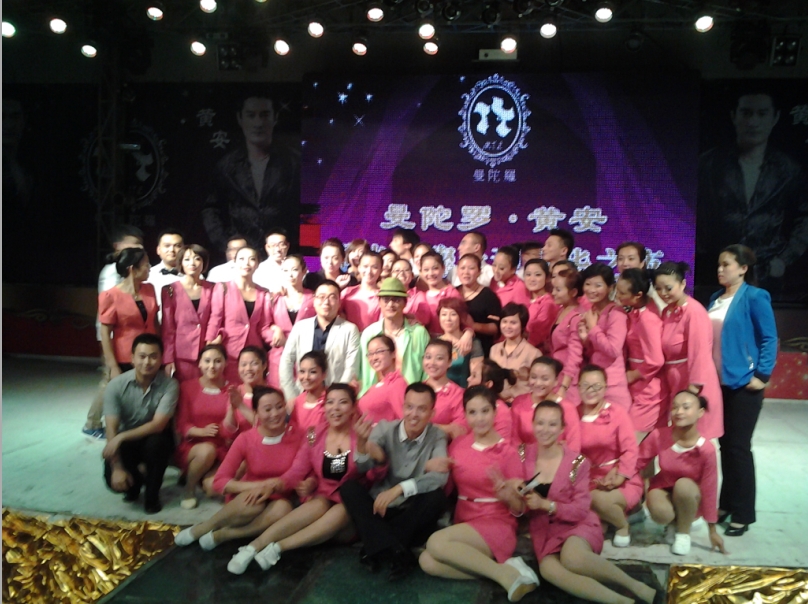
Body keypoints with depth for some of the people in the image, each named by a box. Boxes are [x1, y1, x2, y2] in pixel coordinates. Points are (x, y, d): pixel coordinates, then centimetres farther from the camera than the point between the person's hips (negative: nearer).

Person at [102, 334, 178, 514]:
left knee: (156, 442, -35)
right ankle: (135, 481, 18)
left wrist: (121, 437, -32)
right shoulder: (116, 385, -18)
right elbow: (111, 430, -20)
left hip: (154, 439, -1)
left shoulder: (169, 385, -22)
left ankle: (152, 493, -7)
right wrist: (117, 468, -26)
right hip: (125, 442, 1)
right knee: (114, 480, -23)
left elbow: (158, 425, -26)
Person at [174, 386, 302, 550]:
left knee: (283, 509, -35)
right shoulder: (246, 439, -11)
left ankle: (221, 535, -19)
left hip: (276, 502, 1)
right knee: (253, 502, -36)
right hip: (245, 500, 0)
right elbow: (219, 481, -13)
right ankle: (199, 530, -10)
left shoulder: (298, 437, -11)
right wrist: (257, 485, -27)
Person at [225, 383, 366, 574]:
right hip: (319, 501, 1)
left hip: (350, 511, -1)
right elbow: (298, 470, -4)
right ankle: (254, 546, -37)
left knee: (340, 512, -34)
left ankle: (277, 547, -33)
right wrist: (279, 483, -24)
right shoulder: (315, 435, 2)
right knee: (319, 505, -32)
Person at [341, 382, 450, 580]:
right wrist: (362, 442, -37)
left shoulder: (437, 437, -8)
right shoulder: (385, 429, -5)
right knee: (349, 487, -21)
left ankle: (378, 548, -23)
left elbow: (440, 477, -24)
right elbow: (363, 467, -16)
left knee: (436, 496, -29)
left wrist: (400, 488, -35)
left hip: (414, 517, -2)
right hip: (380, 508, 2)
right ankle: (396, 552, -33)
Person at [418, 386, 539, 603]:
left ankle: (505, 572, -18)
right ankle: (502, 570, -18)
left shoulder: (508, 452, -6)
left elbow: (519, 508, -3)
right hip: (463, 525, 5)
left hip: (497, 526, -5)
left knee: (436, 542, -30)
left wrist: (508, 495, -26)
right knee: (427, 561, -25)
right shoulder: (457, 445, 6)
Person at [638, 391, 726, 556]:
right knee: (661, 513, -34)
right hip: (663, 489, 1)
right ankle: (676, 522, 6)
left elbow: (709, 490, -17)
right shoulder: (659, 435, -22)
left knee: (683, 484, -36)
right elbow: (636, 462, -10)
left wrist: (713, 531, -10)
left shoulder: (706, 449, -26)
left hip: (690, 498, 0)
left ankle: (684, 532, -9)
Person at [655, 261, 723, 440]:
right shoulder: (667, 312, 9)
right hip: (674, 384, 8)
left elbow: (700, 354, -20)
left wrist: (692, 390, -20)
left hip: (693, 385, -8)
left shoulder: (694, 311, -17)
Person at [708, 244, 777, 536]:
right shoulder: (716, 299, 11)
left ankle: (743, 513, 10)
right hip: (718, 382, 7)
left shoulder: (754, 297, -10)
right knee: (724, 444, 13)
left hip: (743, 383, -7)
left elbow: (769, 339, -11)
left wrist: (762, 376, -15)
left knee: (738, 446, -1)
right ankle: (726, 503, 25)